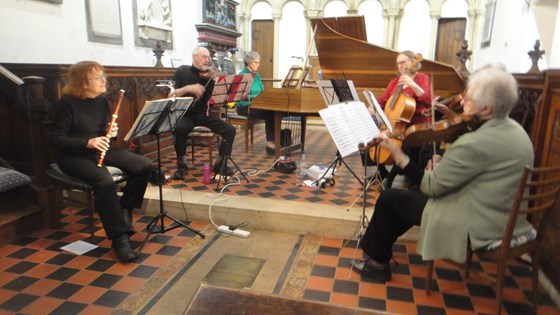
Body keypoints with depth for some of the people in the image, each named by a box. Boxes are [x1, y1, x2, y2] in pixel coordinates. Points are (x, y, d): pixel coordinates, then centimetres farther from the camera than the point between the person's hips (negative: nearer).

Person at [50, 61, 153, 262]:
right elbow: (55, 139, -14)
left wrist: (112, 132, -9)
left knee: (144, 166, -12)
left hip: (101, 150, 6)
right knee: (105, 182, -35)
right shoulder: (68, 102, -12)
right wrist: (87, 142, -28)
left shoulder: (102, 100, 6)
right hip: (73, 155, -6)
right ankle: (120, 236, -26)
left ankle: (124, 210, 3)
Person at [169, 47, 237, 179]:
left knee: (230, 130, -17)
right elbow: (171, 95, -9)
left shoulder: (210, 75, 6)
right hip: (186, 114, -2)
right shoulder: (182, 71, 0)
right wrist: (188, 88, -24)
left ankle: (220, 163, -1)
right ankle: (182, 165, -15)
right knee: (178, 128, -35)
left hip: (204, 114, 3)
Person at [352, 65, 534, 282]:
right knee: (414, 192, 23)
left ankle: (378, 263, 21)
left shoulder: (475, 143, -29)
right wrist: (444, 164, -4)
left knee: (388, 198, 2)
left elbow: (432, 187, -21)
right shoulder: (513, 129, 1)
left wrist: (395, 151, -16)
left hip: (477, 226, -10)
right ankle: (380, 247, 35)